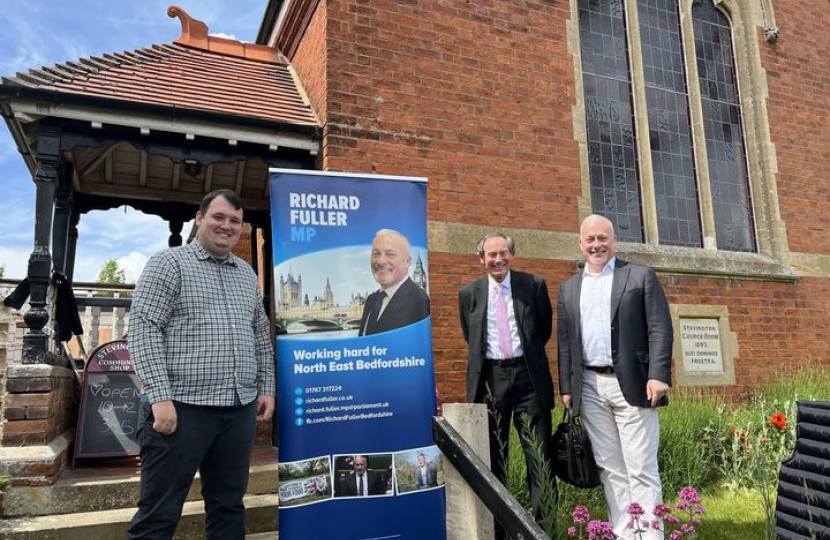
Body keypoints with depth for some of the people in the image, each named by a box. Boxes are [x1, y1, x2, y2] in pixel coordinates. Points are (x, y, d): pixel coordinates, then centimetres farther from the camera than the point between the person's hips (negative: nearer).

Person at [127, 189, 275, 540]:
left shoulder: (248, 275, 16)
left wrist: (266, 388, 13)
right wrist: (160, 397, -17)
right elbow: (143, 330, -10)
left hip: (240, 410, 6)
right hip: (183, 407, -6)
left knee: (228, 506, 15)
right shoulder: (169, 263, -2)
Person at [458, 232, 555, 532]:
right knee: (492, 456, 9)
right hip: (489, 378, 1)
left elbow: (545, 328, 14)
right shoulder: (469, 294, 5)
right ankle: (494, 525, 20)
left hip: (528, 375, -1)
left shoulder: (534, 285, 2)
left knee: (539, 453, 2)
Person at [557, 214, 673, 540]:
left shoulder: (641, 276, 4)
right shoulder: (568, 288, 15)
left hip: (631, 384, -4)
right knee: (610, 467, 9)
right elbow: (565, 342, 14)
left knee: (641, 468, -2)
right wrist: (567, 388, 10)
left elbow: (660, 329, -3)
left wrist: (658, 375, -14)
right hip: (589, 388, 4)